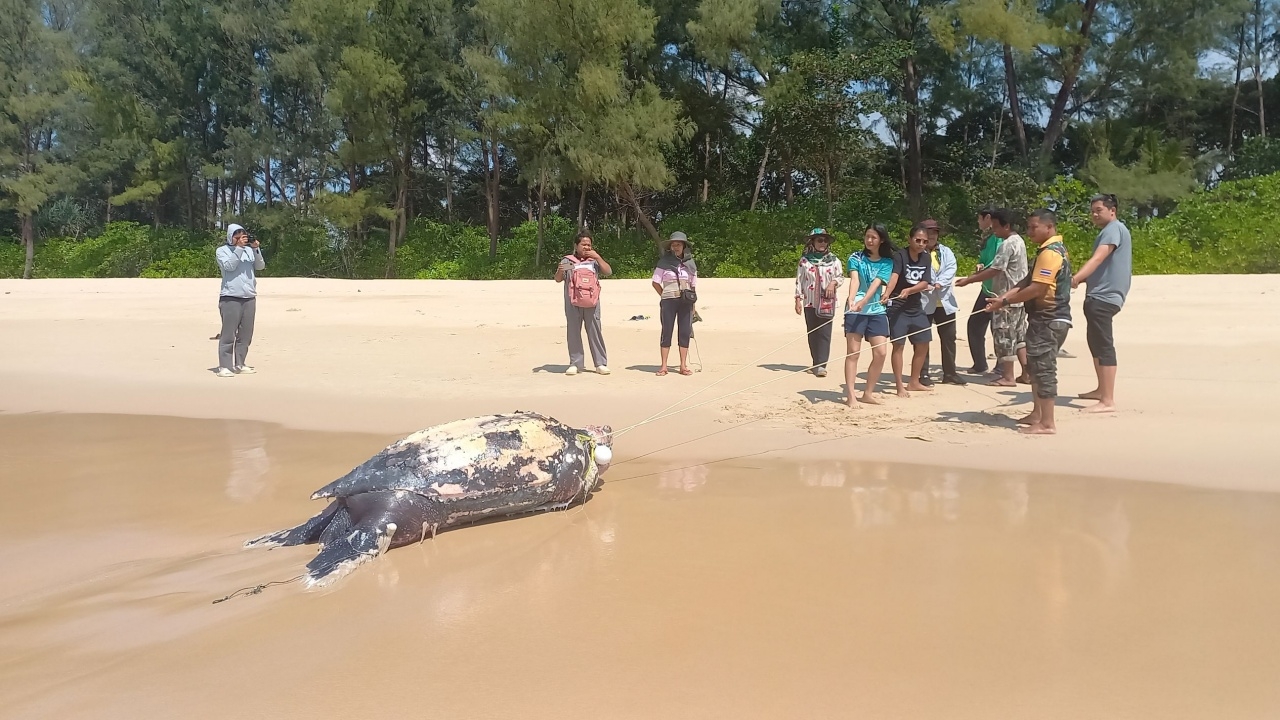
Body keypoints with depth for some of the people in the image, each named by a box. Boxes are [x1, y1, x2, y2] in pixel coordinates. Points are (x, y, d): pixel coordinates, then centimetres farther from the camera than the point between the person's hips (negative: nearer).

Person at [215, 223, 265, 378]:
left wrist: (256, 249, -4)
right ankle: (224, 367, -4)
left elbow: (260, 266, 7)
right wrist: (239, 248, -13)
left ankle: (239, 365, 14)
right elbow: (229, 266, -11)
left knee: (245, 334, 6)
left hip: (250, 297, 5)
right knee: (228, 334, -5)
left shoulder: (249, 249, 16)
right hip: (230, 298, -5)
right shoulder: (222, 251, 5)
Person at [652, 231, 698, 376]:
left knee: (685, 332, 4)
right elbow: (655, 282, 2)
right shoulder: (664, 262, 0)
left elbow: (693, 285, 11)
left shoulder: (690, 263, 8)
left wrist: (693, 304, 7)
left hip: (686, 302, 3)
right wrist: (665, 296, 0)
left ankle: (683, 365, 11)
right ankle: (664, 366, 3)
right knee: (667, 331, -1)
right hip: (668, 301, -3)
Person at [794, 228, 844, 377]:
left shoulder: (833, 260, 6)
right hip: (810, 302, 1)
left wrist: (833, 283, -12)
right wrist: (798, 299, -2)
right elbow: (799, 280, 4)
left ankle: (821, 365, -13)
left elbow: (841, 277, 10)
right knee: (812, 333, 6)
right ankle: (817, 362, 17)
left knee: (824, 333, -10)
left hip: (827, 302, -1)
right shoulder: (805, 260, 5)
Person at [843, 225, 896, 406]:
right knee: (853, 352, -5)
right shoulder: (856, 258, 3)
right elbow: (854, 279, -13)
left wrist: (864, 301, -25)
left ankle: (868, 393, 12)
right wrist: (851, 300, -32)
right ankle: (850, 396, -5)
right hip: (855, 310, -3)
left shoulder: (887, 262, 7)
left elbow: (876, 283, -9)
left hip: (876, 310, 3)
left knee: (881, 353, -1)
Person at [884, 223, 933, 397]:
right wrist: (887, 293, -48)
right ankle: (900, 387, 1)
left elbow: (925, 283, -2)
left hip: (916, 308, 7)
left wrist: (909, 290, -21)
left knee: (923, 344, 12)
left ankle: (913, 382, 27)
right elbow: (894, 276, -29)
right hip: (898, 307, -7)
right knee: (898, 345, -6)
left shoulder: (925, 258, 6)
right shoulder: (900, 256, -12)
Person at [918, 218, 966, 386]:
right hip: (923, 302, -4)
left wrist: (938, 283, -19)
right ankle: (923, 374, 8)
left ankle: (949, 373, 20)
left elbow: (951, 269, -3)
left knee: (949, 338, 9)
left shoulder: (946, 252, 12)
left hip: (945, 302, 5)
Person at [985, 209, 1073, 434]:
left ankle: (1047, 423, -2)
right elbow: (1029, 280, 12)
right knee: (1036, 366, 19)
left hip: (1048, 321, -11)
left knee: (1044, 368, -7)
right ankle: (1037, 414, 30)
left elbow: (1038, 289, -24)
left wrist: (1005, 302, -17)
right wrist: (1005, 295, 0)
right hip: (1045, 319, 11)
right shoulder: (1055, 249, 16)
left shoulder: (1049, 253, -17)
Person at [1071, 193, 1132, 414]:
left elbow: (1098, 258, -28)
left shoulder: (1114, 229, -11)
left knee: (1104, 346, -14)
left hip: (1104, 296, -11)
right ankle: (1102, 390, 31)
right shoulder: (1109, 231, 22)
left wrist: (1076, 278, -41)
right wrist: (1082, 279, 26)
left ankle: (1108, 401, -17)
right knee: (1096, 343, 20)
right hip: (1099, 295, 11)